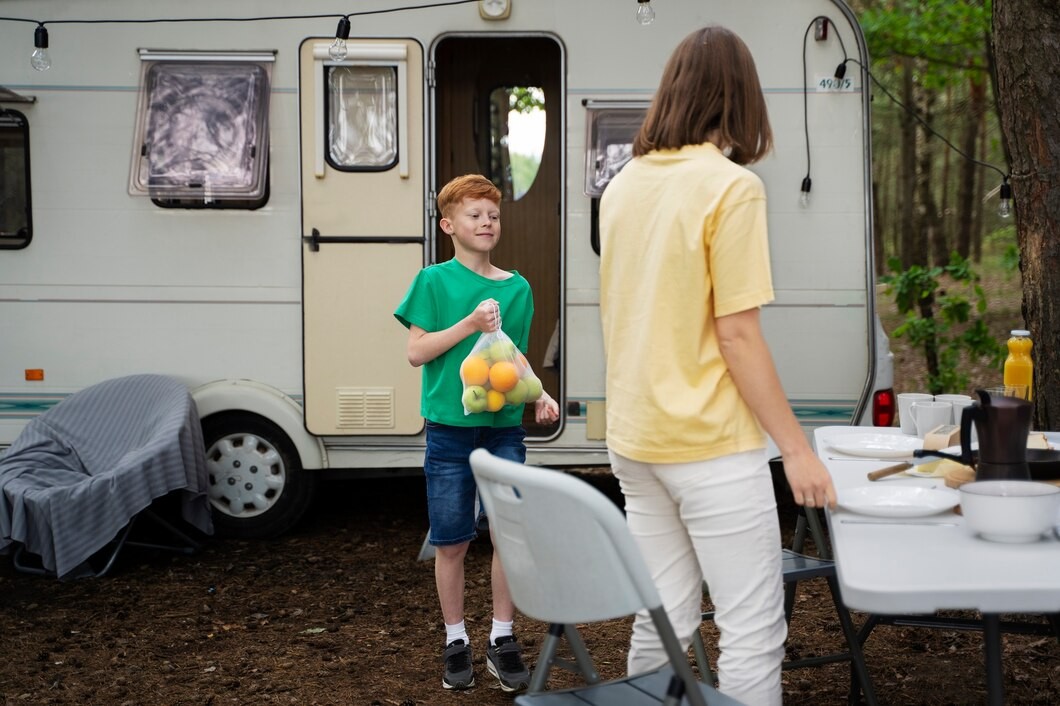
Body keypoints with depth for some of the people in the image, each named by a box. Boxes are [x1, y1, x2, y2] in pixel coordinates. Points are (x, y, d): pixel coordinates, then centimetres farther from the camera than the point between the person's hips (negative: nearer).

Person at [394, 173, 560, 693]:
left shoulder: (517, 288, 8)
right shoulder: (433, 281, -1)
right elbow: (416, 352, -6)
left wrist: (540, 396, -2)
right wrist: (470, 324, -16)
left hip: (503, 427, 3)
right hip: (450, 428, -2)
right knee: (452, 543, 6)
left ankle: (502, 639, 14)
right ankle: (456, 641, 21)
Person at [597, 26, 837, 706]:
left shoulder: (625, 184, 7)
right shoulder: (731, 187, -13)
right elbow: (737, 336, -16)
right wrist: (798, 449, -10)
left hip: (634, 439, 7)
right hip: (711, 445, -7)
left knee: (661, 623, 15)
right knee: (753, 635, 2)